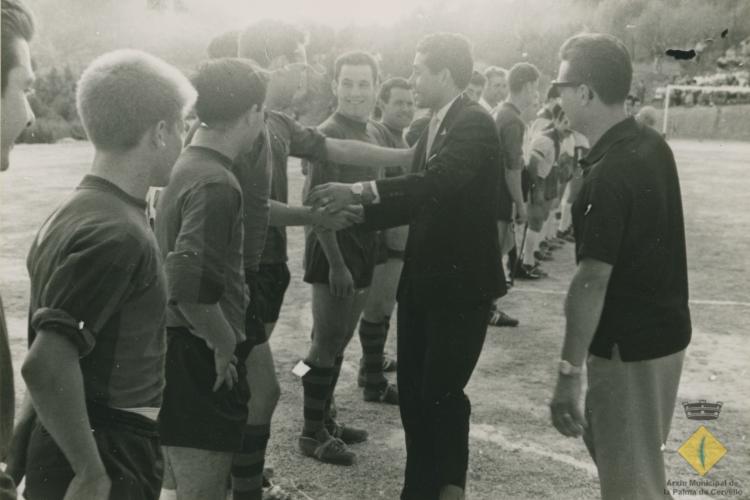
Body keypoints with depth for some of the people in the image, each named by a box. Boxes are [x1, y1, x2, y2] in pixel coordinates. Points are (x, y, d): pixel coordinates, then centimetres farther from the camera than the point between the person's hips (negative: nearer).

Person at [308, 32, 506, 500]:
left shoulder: (475, 124, -14)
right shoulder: (436, 125, 12)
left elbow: (439, 182, -30)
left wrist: (361, 191, -33)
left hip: (462, 281, -8)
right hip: (424, 278, 8)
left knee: (441, 391, -3)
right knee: (413, 389, 12)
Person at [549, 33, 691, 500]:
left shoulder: (609, 174, -25)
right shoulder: (651, 144, 4)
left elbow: (592, 280, -26)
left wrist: (569, 373, -22)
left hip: (630, 344, -9)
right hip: (661, 328, 9)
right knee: (633, 460, 25)